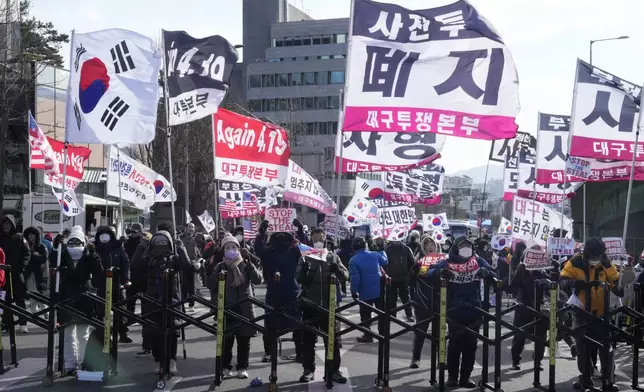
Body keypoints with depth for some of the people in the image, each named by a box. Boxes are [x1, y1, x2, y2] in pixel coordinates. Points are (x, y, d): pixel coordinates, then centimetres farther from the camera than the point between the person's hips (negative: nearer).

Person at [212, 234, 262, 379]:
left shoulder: (245, 265, 4)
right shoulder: (220, 267, 4)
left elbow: (257, 280, -10)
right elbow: (214, 288, 5)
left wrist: (249, 263, -19)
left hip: (245, 308, 1)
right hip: (227, 308, 0)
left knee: (244, 340, 4)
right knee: (226, 340, 0)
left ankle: (242, 368, 15)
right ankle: (226, 367, 12)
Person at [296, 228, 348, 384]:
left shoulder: (333, 257, 7)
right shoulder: (305, 257, 4)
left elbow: (345, 275, -1)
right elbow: (299, 279, -4)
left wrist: (337, 269, -22)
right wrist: (304, 270, -26)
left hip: (329, 304, 1)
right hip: (310, 305, 0)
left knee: (333, 339, 4)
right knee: (308, 339, 5)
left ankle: (334, 370, 11)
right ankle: (308, 369, 14)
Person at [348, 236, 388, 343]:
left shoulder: (353, 260, -14)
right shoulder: (375, 255, -3)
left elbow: (354, 278, -17)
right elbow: (385, 261, 19)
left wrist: (354, 291, -5)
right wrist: (381, 250, 33)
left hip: (365, 293, -4)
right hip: (380, 290, 4)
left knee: (365, 315, 9)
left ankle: (368, 336, 11)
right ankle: (383, 334, 22)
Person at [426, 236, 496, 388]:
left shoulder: (478, 262, 6)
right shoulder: (448, 262, -1)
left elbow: (493, 273, 4)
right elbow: (430, 271, -6)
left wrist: (486, 272, -19)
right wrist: (440, 272, -29)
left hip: (474, 311, 3)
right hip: (455, 311, -3)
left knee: (470, 344, 8)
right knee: (455, 344, 3)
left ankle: (466, 376, 17)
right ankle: (452, 376, 12)